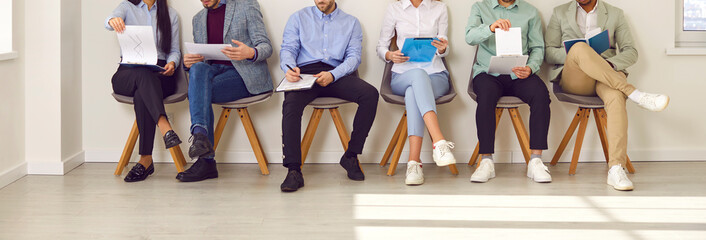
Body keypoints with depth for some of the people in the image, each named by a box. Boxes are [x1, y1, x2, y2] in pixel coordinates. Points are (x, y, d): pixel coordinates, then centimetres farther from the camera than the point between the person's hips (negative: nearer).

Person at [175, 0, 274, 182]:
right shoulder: (198, 19, 20)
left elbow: (266, 47, -3)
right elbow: (199, 58, 21)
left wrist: (250, 53, -27)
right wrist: (189, 62, -5)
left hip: (245, 74, -4)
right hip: (213, 70, 5)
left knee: (198, 92, -28)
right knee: (198, 68, -31)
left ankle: (206, 161, -27)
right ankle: (200, 134, -41)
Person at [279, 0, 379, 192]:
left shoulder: (351, 23, 19)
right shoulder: (299, 18, 20)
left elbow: (354, 56, 6)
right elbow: (288, 49, 10)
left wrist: (332, 75, -14)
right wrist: (289, 68, -16)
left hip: (337, 74, 1)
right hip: (305, 72, -1)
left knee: (370, 94, -27)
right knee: (291, 102, -34)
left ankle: (351, 156, -15)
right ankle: (293, 170, -36)